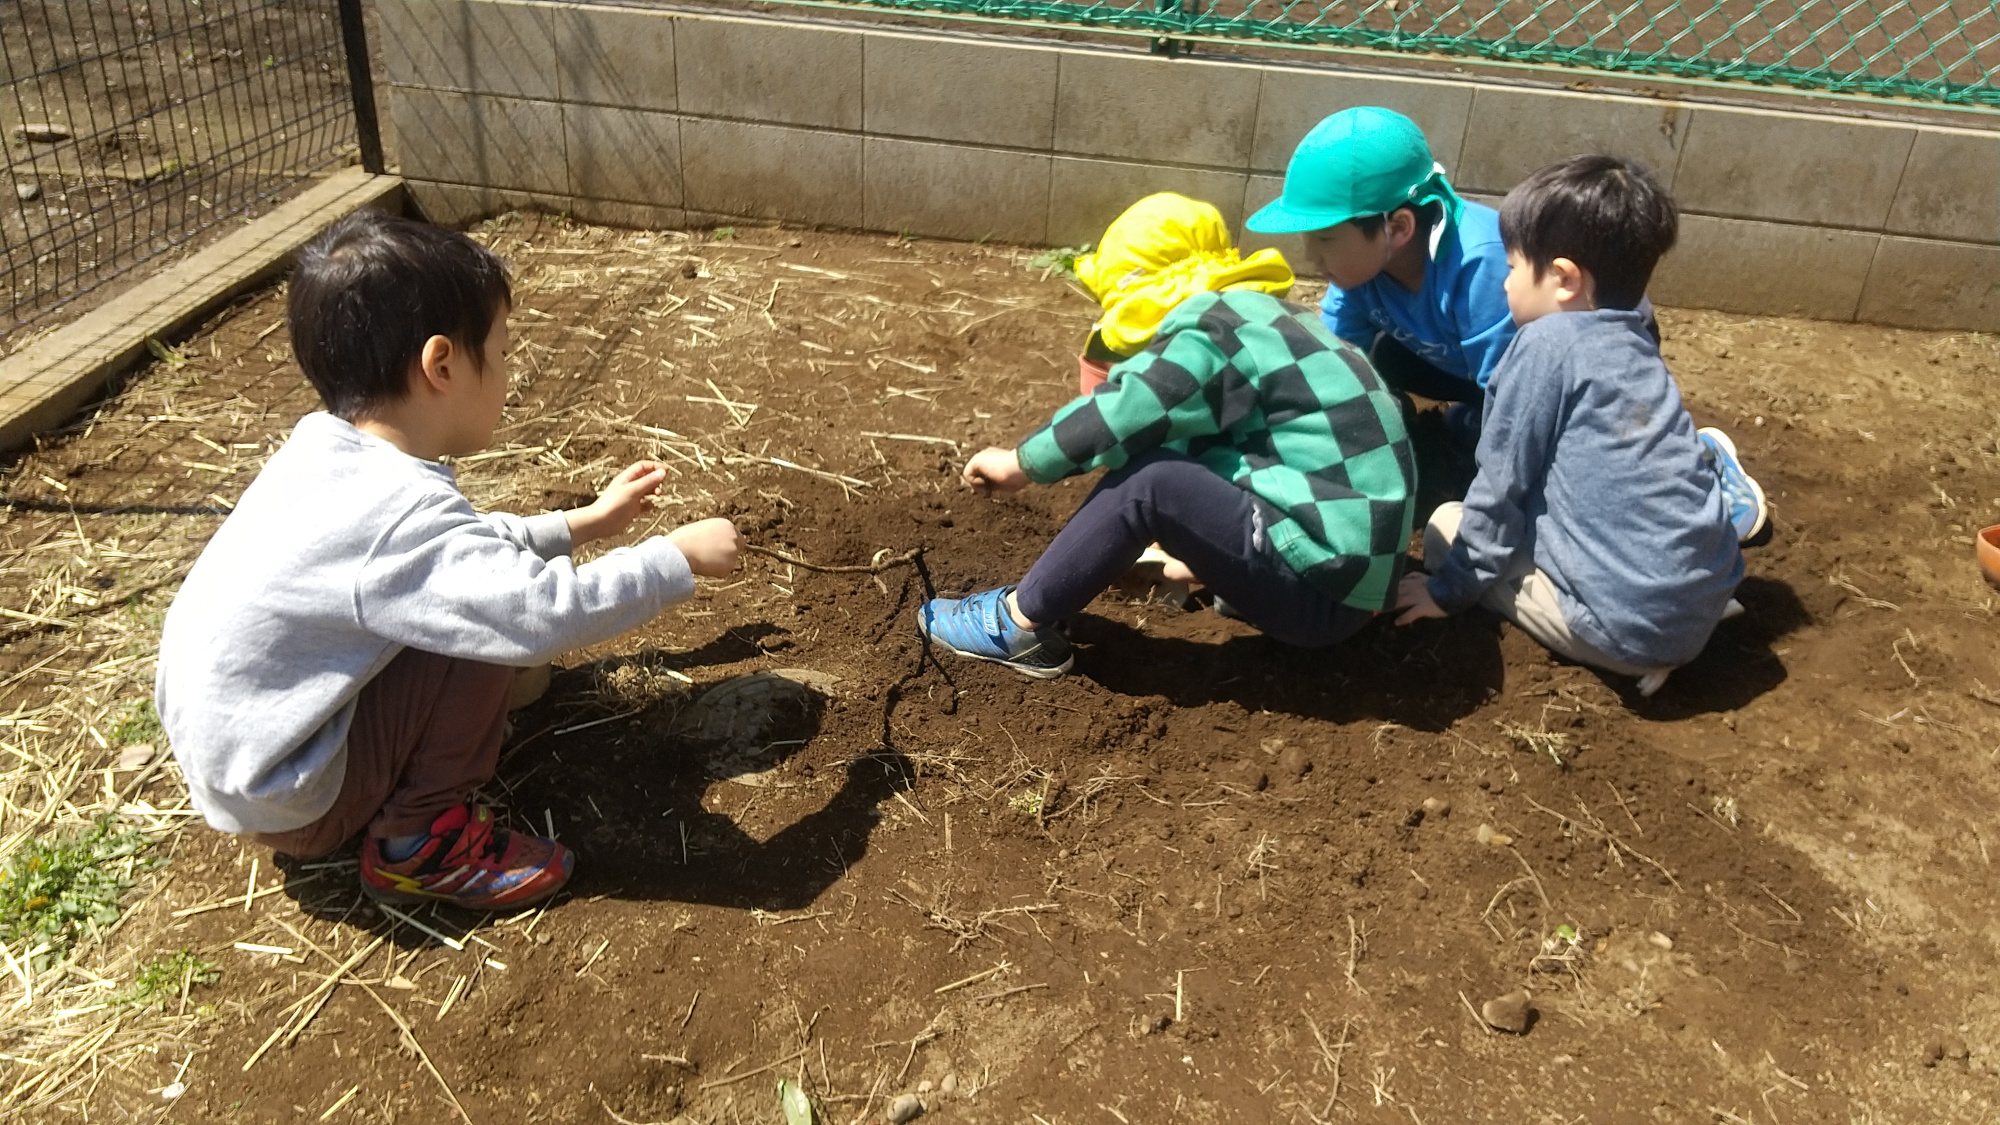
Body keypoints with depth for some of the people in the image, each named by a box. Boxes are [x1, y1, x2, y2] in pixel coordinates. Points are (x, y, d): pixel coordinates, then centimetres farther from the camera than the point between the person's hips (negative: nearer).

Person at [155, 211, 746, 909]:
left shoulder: (326, 447, -2)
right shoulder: (399, 515, -31)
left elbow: (468, 544, 14)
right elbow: (552, 612, -36)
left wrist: (582, 525, 17)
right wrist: (682, 556, -21)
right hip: (285, 805, -9)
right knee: (483, 639, -20)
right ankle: (418, 847, -4)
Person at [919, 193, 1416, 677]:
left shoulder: (1216, 331, -13)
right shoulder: (1259, 321, 15)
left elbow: (1114, 415, -16)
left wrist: (1019, 463, -2)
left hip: (1324, 587, -9)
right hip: (1349, 564, 9)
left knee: (1148, 481, -19)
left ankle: (1018, 622, -7)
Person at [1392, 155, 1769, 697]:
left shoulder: (1547, 343, -9)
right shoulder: (1636, 344, 13)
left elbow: (1501, 487, -6)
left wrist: (1450, 588, 3)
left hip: (1630, 625, -8)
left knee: (1447, 526, 6)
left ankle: (1637, 650, -2)